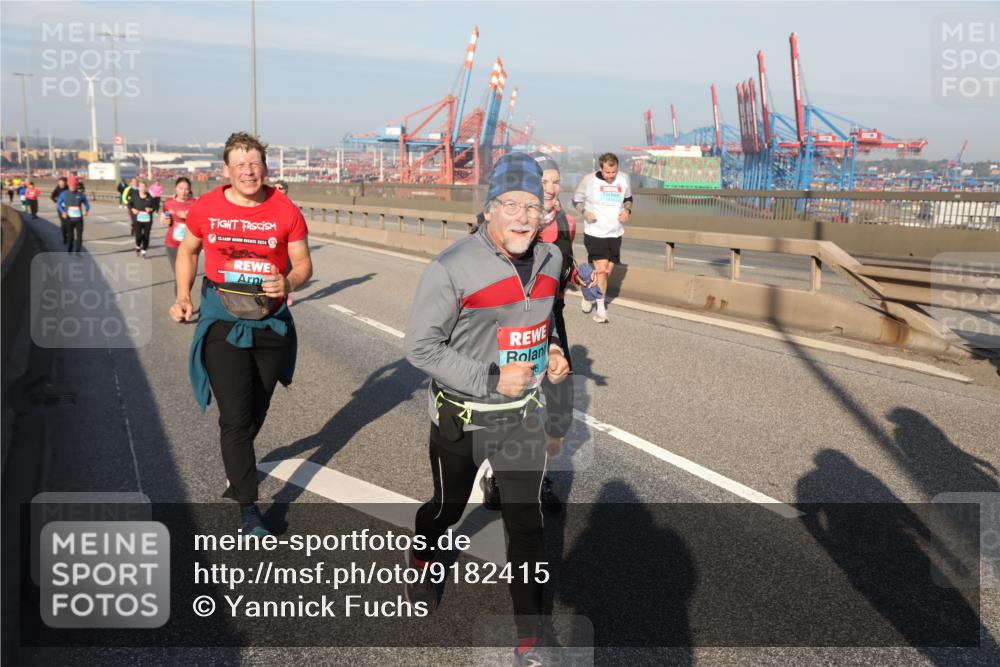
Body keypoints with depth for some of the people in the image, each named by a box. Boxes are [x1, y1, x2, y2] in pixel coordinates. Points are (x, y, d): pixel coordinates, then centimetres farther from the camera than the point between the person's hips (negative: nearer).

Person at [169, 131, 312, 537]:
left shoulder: (286, 213, -7)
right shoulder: (205, 209, -4)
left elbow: (303, 263, 0)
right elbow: (188, 251, 12)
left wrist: (288, 283, -23)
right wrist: (183, 296, -3)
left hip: (271, 321, 2)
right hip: (223, 321, -1)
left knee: (256, 408, 19)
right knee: (235, 415, -6)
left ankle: (237, 466, 48)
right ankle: (248, 508, 3)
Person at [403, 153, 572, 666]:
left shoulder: (550, 261, -2)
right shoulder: (452, 268, -23)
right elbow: (419, 346, -18)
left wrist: (551, 353, -2)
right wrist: (489, 379, -24)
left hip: (523, 415, 4)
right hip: (462, 417, -3)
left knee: (525, 521, 5)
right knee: (448, 507, 20)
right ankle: (420, 559, 55)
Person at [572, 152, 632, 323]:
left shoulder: (624, 178, 0)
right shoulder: (588, 180, -9)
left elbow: (628, 198, 17)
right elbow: (576, 200, 3)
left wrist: (627, 210, -3)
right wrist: (584, 212, -16)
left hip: (615, 233, 5)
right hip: (594, 232, -4)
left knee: (607, 271, 12)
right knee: (601, 269, -14)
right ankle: (601, 309, -4)